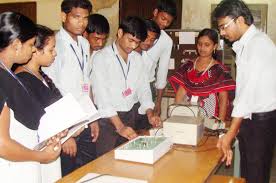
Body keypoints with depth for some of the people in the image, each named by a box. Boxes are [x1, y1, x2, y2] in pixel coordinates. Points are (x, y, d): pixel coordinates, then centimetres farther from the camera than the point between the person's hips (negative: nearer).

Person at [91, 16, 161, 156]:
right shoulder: (101, 58, -13)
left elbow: (143, 88, 11)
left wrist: (150, 114, -6)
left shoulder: (137, 59, 6)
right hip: (107, 117, -5)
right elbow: (101, 95, -20)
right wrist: (120, 126, -25)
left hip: (130, 116, 5)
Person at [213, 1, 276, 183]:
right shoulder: (244, 44, 9)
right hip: (248, 117, 8)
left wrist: (230, 135, -24)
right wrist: (234, 127, 7)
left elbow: (250, 91, -24)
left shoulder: (258, 44, -18)